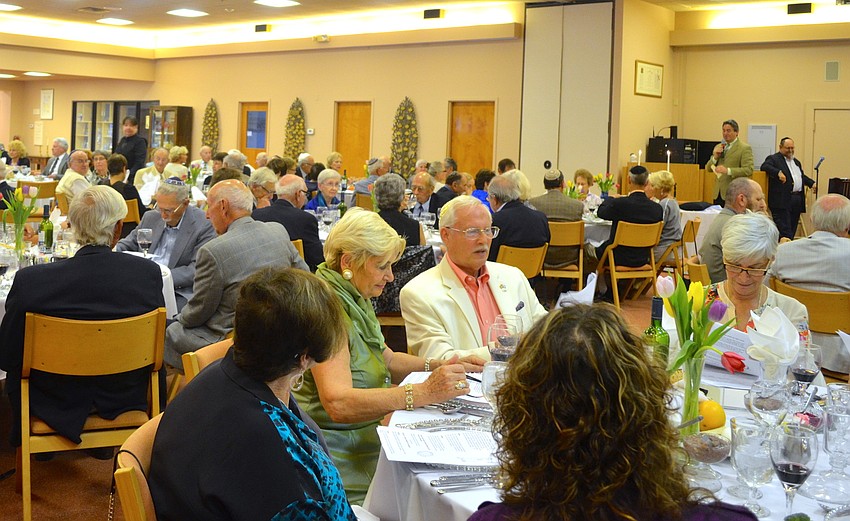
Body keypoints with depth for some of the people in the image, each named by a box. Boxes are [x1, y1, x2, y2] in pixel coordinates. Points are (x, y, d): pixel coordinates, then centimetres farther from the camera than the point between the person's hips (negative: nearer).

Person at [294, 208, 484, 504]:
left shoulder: (355, 300, 10)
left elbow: (387, 359, 20)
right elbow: (338, 403, -33)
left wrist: (440, 367, 2)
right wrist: (424, 393, -38)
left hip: (366, 433, 9)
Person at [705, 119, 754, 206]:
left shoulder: (745, 148, -4)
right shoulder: (718, 147, 17)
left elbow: (748, 170, -14)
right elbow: (708, 169, 16)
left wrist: (728, 171, -26)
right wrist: (715, 157, -3)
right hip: (718, 193, 6)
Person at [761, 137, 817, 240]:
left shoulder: (796, 162, 24)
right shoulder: (773, 159, -1)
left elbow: (802, 176, 30)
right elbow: (764, 167, -18)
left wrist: (812, 183, 12)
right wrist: (778, 172, -32)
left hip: (797, 199, 8)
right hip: (782, 200, -8)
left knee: (792, 230, 8)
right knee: (784, 231, -13)